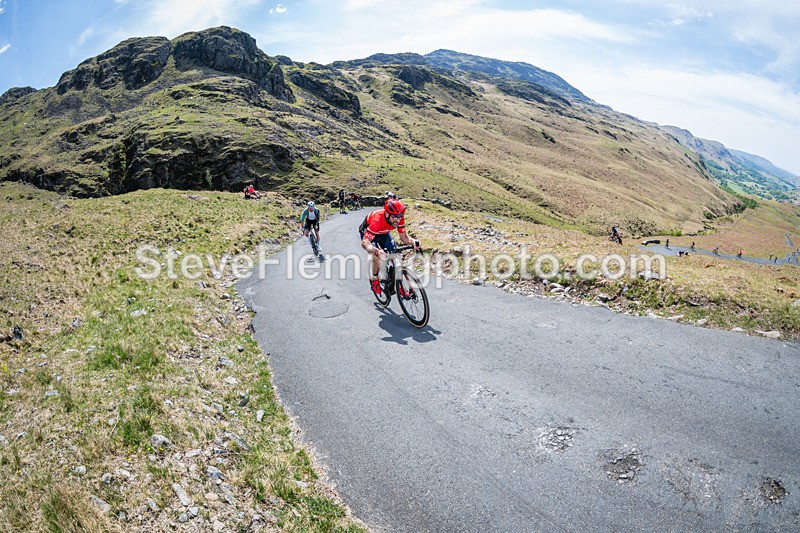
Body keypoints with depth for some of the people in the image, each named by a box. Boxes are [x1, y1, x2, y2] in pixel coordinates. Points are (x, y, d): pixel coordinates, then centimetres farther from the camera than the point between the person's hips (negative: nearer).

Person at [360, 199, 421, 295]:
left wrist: (412, 242, -40)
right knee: (378, 257, -26)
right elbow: (365, 243, -48)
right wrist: (377, 252, -66)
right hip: (367, 232, -5)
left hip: (384, 233, 5)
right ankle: (374, 279, 1)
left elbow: (403, 237, -17)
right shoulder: (377, 220, -43)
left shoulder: (399, 219, -28)